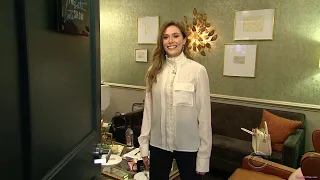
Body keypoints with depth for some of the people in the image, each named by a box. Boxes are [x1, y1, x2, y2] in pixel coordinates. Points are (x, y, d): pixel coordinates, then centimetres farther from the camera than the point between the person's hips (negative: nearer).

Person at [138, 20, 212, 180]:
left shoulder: (198, 70, -11)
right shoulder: (154, 71, 0)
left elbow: (204, 115, -9)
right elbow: (148, 109, 3)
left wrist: (203, 156, -8)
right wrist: (144, 145, 3)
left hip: (188, 145, -3)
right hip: (158, 144, 3)